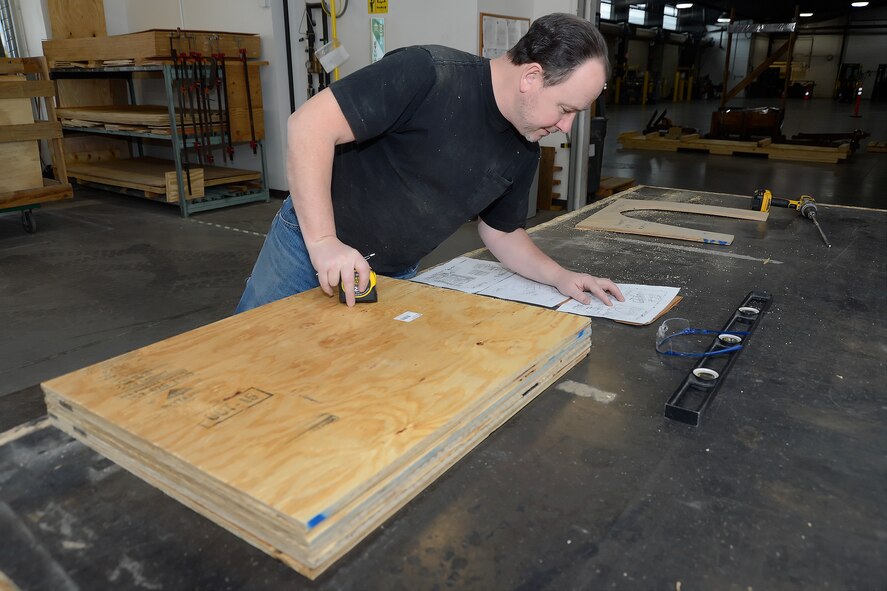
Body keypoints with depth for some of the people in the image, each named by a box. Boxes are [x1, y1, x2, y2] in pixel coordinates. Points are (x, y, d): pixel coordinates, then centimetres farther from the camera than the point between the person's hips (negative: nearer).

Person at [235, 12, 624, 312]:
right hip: (309, 243, -5)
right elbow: (310, 125, -28)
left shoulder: (523, 153, -3)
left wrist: (559, 276, -5)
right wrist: (323, 241, -33)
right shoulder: (428, 74, -26)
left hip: (395, 276, 5)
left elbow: (502, 232, 10)